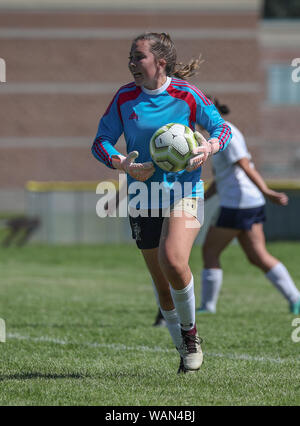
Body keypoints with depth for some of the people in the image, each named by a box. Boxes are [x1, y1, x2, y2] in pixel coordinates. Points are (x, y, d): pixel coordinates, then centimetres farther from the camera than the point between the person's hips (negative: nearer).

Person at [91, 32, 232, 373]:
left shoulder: (186, 95, -6)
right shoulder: (124, 98, 0)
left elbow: (222, 127, 5)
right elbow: (100, 141, 5)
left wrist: (210, 146, -17)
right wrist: (121, 163, -15)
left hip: (184, 192, -3)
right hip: (143, 199, 3)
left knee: (173, 262, -26)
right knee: (161, 281, 7)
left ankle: (190, 330, 1)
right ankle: (184, 350, 26)